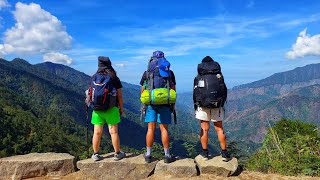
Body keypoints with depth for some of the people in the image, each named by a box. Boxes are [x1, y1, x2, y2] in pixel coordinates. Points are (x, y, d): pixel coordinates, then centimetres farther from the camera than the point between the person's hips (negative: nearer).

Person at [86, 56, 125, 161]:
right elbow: (119, 95, -4)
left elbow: (92, 93, 11)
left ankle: (95, 154, 17)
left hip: (97, 109, 3)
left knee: (97, 132, 9)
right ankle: (117, 154, 14)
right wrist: (121, 109, 6)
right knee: (113, 132, 4)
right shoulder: (114, 78, -5)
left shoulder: (94, 78, 3)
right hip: (111, 109, -3)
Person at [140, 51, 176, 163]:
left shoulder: (147, 73, 7)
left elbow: (142, 91, 8)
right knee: (164, 129, 3)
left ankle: (148, 155, 12)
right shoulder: (170, 73, 6)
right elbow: (173, 90, 6)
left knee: (150, 129, 5)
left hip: (151, 104, 1)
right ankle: (167, 155, 10)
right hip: (165, 104, 0)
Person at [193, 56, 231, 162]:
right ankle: (224, 153, 11)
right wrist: (222, 103, 17)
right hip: (217, 106, 1)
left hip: (203, 106, -1)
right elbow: (224, 92, 7)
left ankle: (205, 153, 10)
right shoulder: (219, 75, 6)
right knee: (219, 129, 8)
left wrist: (196, 107, 9)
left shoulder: (198, 77, 3)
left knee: (204, 129, 5)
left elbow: (195, 93, 1)